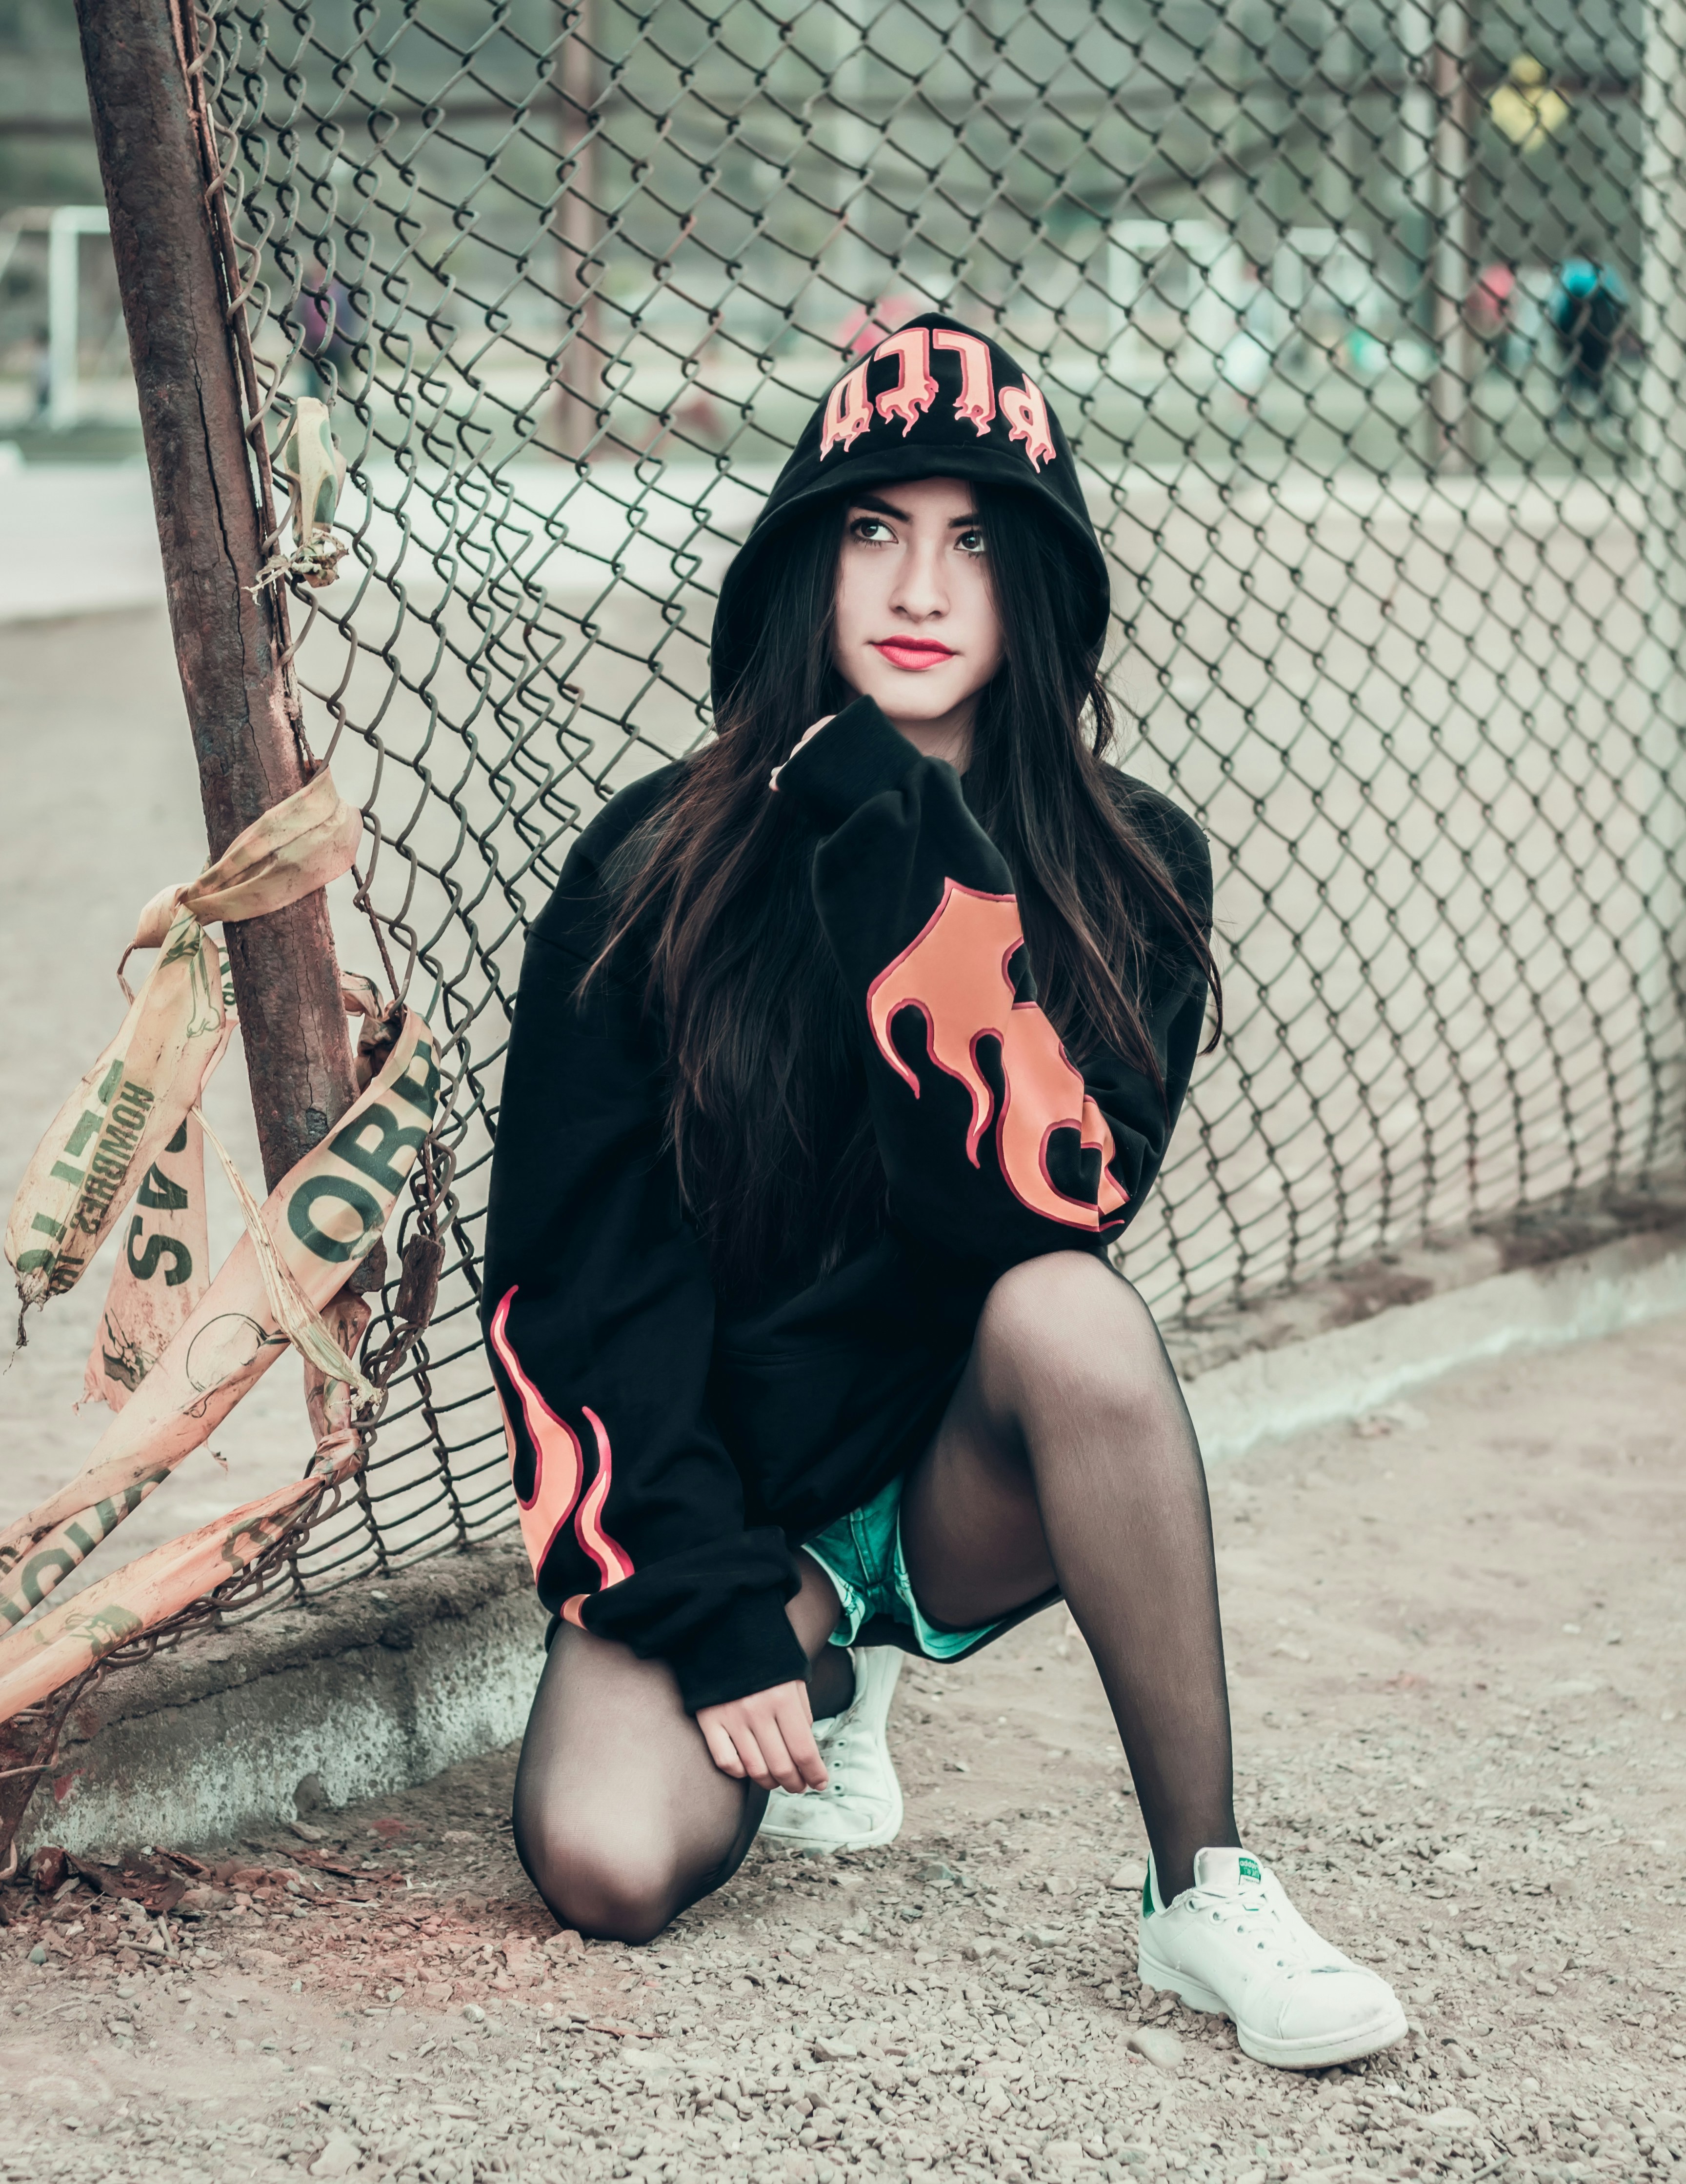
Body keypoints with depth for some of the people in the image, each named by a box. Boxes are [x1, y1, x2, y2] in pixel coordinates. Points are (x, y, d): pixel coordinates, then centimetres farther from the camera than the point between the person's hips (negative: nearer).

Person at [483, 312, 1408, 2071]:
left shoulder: (1129, 870, -6)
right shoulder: (655, 866, -8)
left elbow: (1050, 1205, -22)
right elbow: (572, 1265, -8)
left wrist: (910, 865, -27)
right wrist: (712, 1612, -15)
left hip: (970, 1498, 0)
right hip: (728, 1498, 0)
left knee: (1070, 1314, -34)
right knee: (608, 1863, -25)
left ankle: (1205, 1895, -24)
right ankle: (829, 1676, 11)